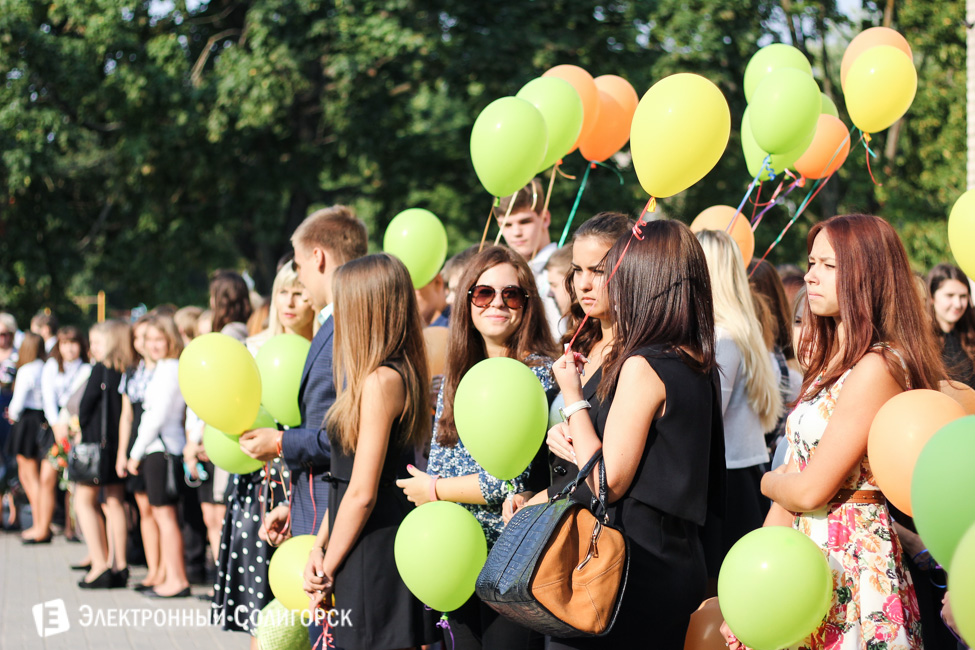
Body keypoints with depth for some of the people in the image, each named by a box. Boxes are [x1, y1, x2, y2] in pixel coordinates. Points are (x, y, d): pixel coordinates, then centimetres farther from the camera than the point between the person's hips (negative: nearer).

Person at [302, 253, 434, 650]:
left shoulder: (380, 381, -17)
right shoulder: (398, 375, 12)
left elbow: (362, 494, -18)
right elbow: (344, 483, 16)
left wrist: (327, 571, -8)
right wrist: (319, 548, 10)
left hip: (373, 558, -9)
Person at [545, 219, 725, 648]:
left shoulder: (643, 366, -16)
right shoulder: (699, 367, 9)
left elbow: (608, 483, -16)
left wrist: (573, 399, -7)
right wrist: (572, 437, 8)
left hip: (632, 571, -9)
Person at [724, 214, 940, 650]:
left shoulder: (877, 368, -16)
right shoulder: (831, 363, 13)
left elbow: (810, 491, -18)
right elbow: (791, 492, 11)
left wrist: (769, 483, 4)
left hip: (850, 561, -8)